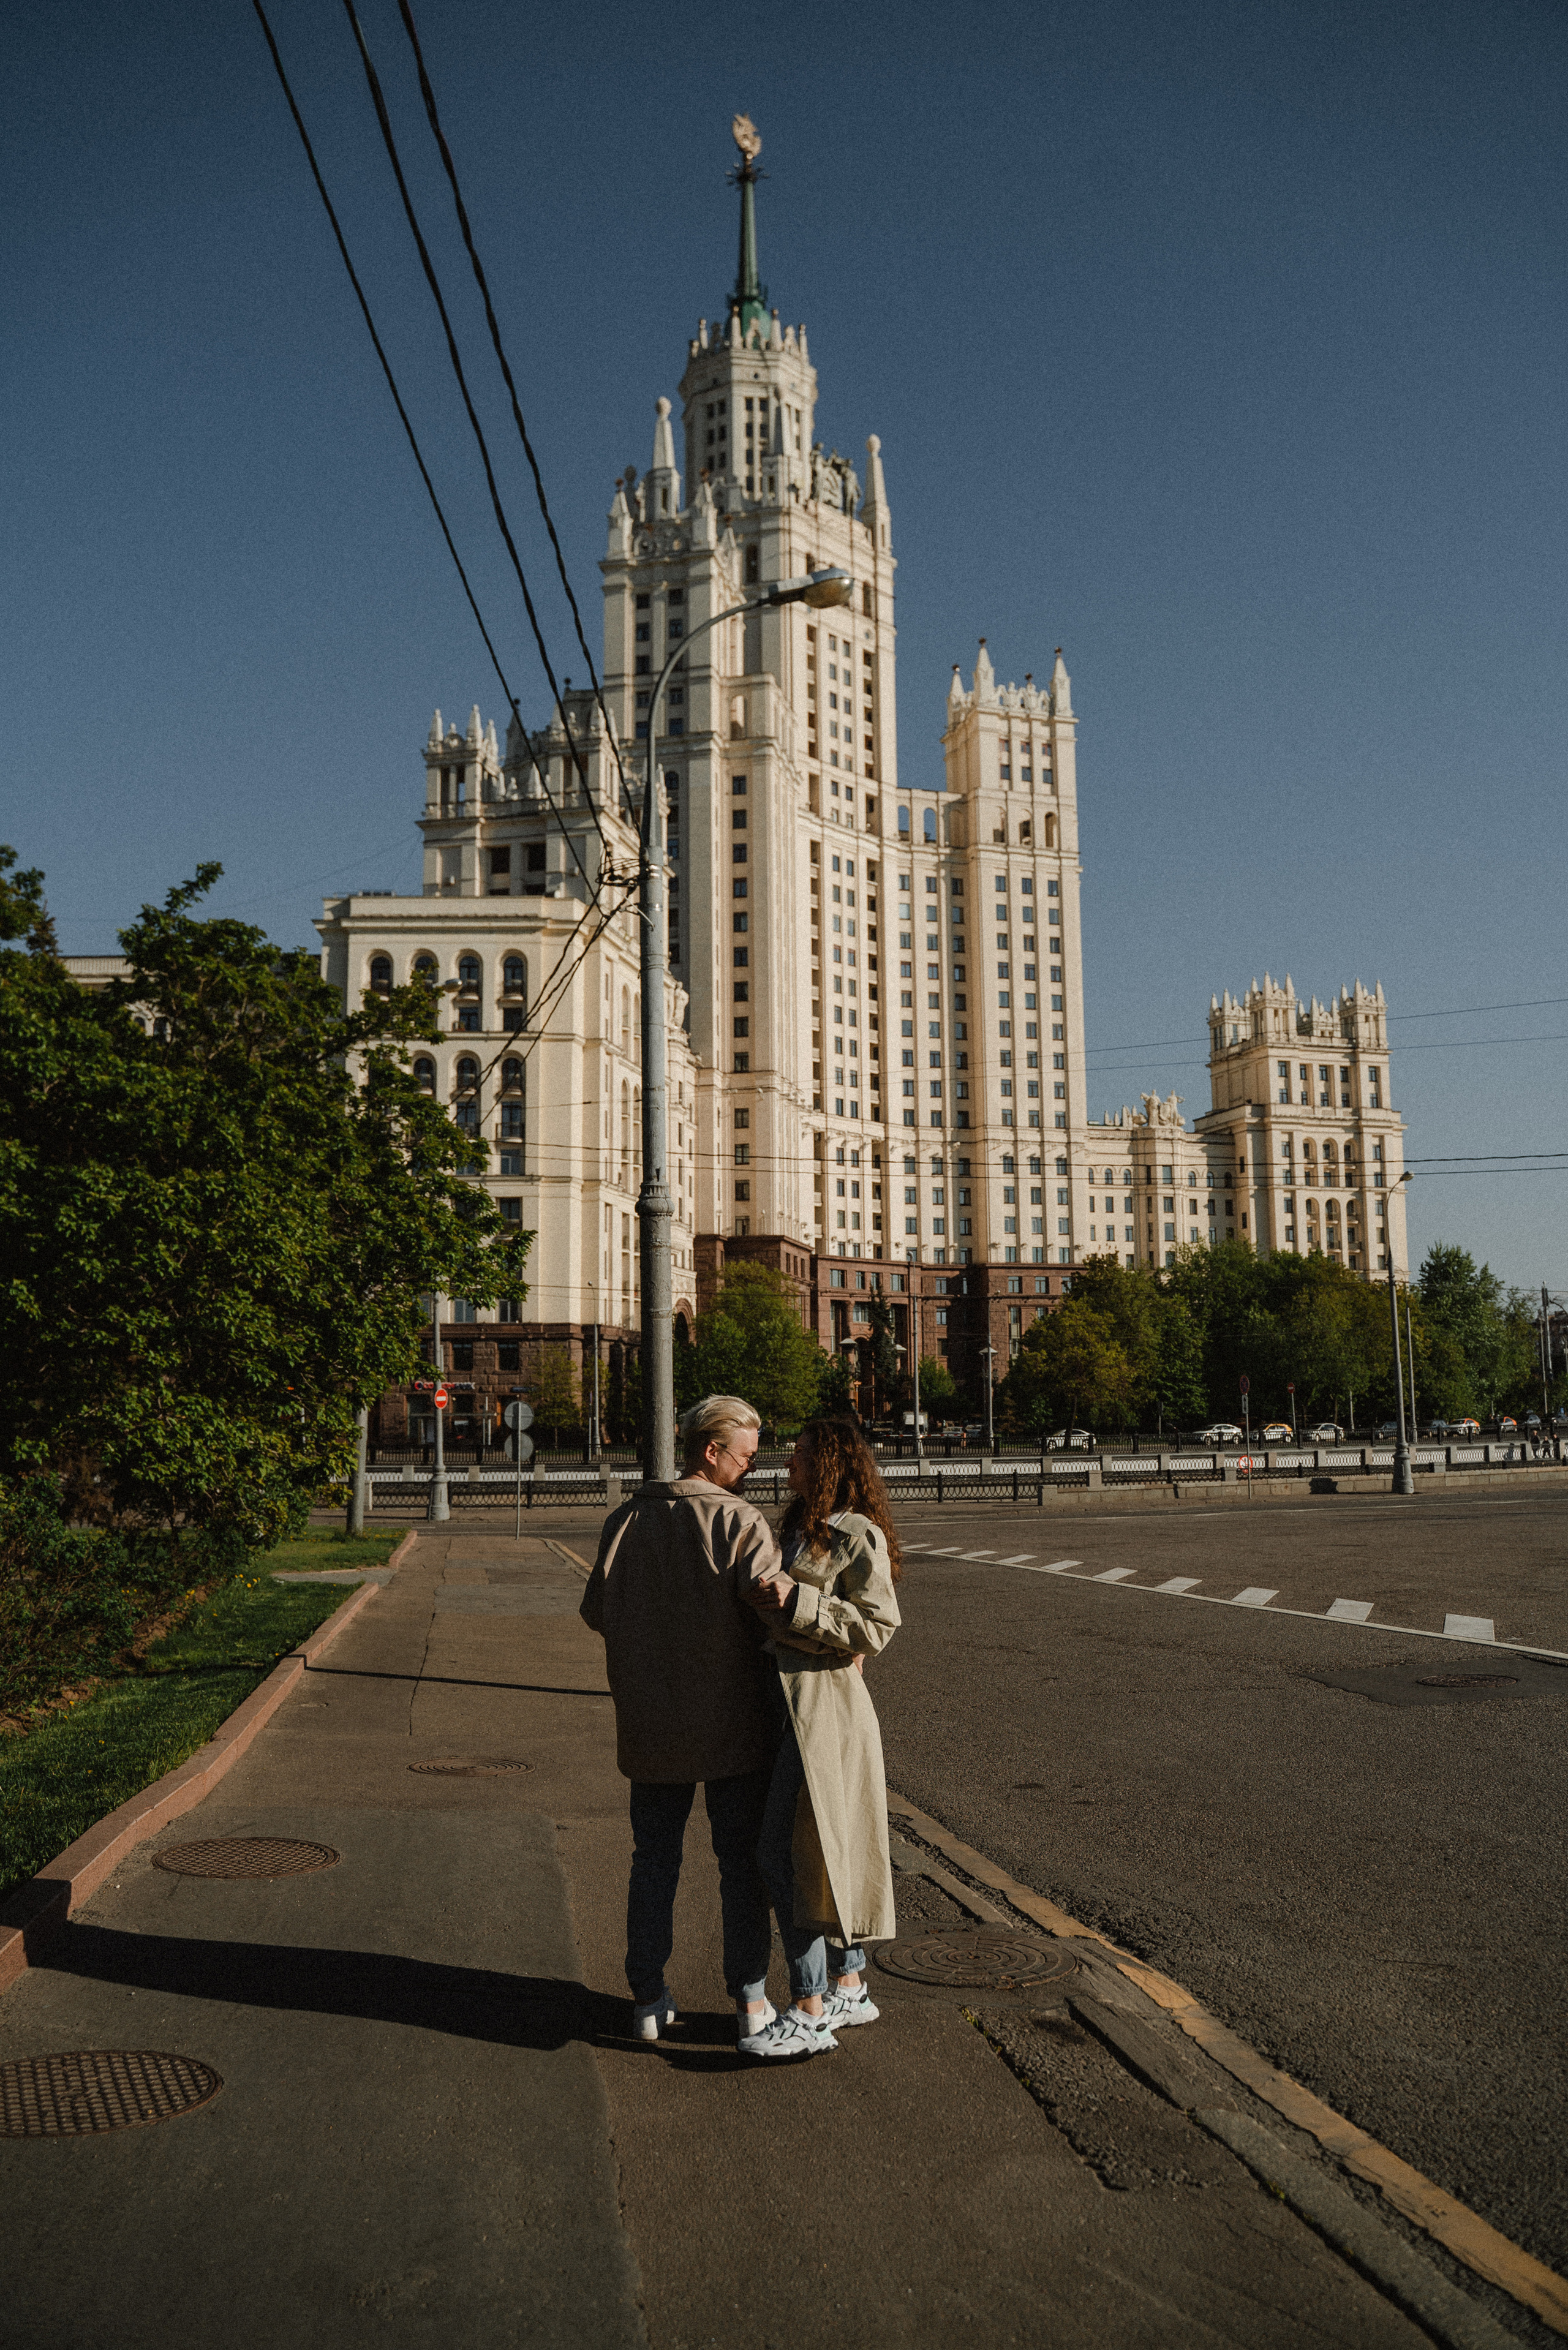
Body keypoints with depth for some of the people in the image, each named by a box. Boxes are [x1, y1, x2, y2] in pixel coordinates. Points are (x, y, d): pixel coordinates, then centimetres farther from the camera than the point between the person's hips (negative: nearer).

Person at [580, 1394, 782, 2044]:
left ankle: (648, 1999, 20)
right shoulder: (740, 1522, -14)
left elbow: (597, 1610, 4)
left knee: (653, 1861, 15)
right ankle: (750, 1998, 16)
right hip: (733, 1725, -4)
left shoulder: (627, 1518, 1)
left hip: (649, 1724, 4)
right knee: (742, 1861, 10)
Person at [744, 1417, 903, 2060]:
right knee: (824, 1851, 15)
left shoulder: (858, 1536, -13)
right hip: (793, 1703, 9)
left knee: (785, 1855, -7)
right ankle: (850, 1989, 26)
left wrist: (798, 1602, -24)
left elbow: (876, 1627, -19)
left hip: (823, 1706, -9)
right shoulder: (806, 1530, 15)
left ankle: (808, 2014, 0)